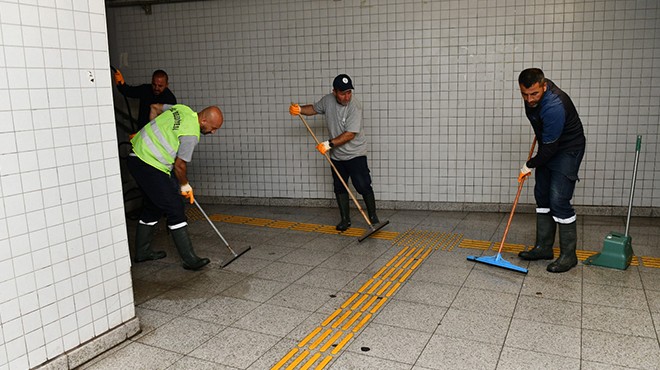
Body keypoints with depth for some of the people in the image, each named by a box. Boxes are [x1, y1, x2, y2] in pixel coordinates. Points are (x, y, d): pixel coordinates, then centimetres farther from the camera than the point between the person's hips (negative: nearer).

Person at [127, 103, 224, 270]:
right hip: (151, 168, -10)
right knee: (175, 211, -8)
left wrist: (154, 134, 27)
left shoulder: (183, 109, 6)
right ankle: (190, 259, -6)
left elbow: (154, 107, 21)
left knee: (153, 206, 21)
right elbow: (180, 165, -14)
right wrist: (185, 185, 3)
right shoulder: (191, 134, -20)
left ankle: (142, 252, 32)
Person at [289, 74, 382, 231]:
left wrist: (329, 144, -30)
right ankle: (345, 219, 22)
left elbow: (350, 134, -26)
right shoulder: (327, 100, -4)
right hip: (336, 155, 6)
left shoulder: (354, 106, -22)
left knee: (364, 187, -5)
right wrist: (300, 109, -3)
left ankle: (373, 218, 11)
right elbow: (314, 108, 16)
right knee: (339, 188, 10)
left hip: (355, 154, -5)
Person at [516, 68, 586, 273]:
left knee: (559, 200, -12)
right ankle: (544, 247, 17)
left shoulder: (554, 106, -35)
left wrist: (529, 165, -12)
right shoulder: (532, 93, -9)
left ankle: (568, 255, -1)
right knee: (542, 196, 9)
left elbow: (550, 147, -27)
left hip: (568, 149, -9)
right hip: (549, 148, 9)